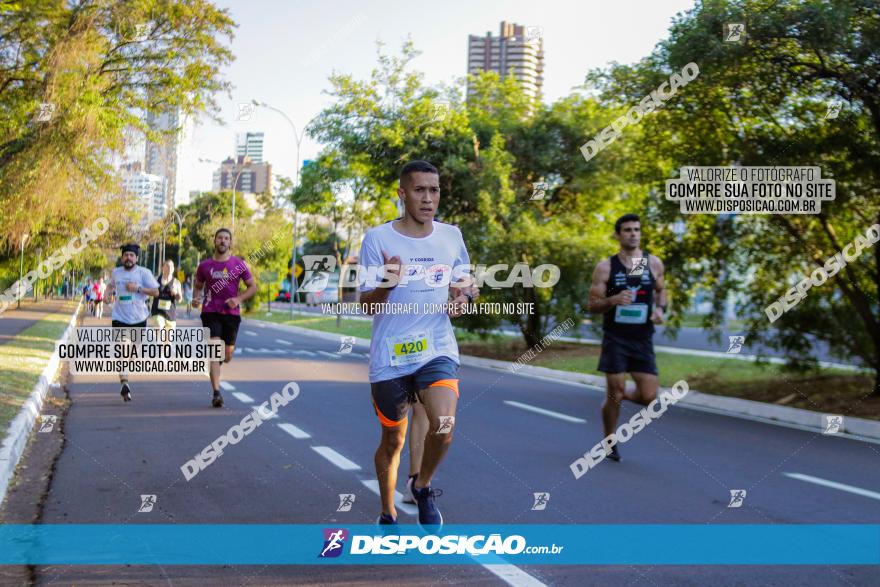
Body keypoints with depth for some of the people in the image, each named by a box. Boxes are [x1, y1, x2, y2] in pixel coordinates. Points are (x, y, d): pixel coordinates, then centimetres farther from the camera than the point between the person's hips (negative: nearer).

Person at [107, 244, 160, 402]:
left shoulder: (144, 272, -2)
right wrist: (110, 292, 11)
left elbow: (156, 291, -7)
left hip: (138, 317, 0)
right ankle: (125, 384, -16)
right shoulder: (115, 273, 7)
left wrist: (138, 288, -17)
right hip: (119, 317, 1)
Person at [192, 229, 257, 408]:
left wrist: (239, 299, -12)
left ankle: (217, 364, 45)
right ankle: (216, 393, -13)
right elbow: (197, 286, 16)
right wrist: (196, 298, -6)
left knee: (227, 356, 7)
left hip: (231, 313, 1)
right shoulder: (204, 265, 3)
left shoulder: (239, 264, 1)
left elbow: (253, 287, 4)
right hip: (210, 312, -1)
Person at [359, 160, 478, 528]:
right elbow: (366, 305, -6)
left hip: (438, 349, 2)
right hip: (390, 356, -1)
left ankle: (423, 487, 9)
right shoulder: (378, 238, -6)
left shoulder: (451, 236, 5)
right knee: (392, 440, 11)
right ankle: (388, 516, 35)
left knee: (444, 425, -22)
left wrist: (465, 295, -5)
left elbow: (467, 285, 19)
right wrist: (386, 284, -28)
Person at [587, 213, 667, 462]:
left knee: (649, 397, -4)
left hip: (643, 340, 3)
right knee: (614, 395, 0)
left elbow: (661, 291, 19)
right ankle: (610, 443, 23)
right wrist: (614, 300, -23)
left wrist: (660, 309, -2)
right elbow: (593, 305, -3)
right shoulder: (605, 267, -4)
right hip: (615, 339, -2)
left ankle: (621, 396, 30)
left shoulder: (654, 264, 3)